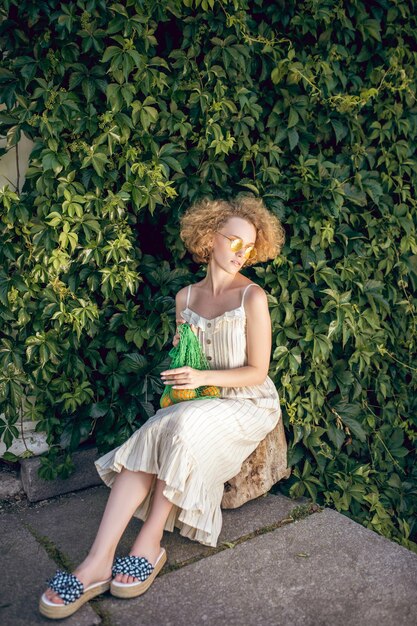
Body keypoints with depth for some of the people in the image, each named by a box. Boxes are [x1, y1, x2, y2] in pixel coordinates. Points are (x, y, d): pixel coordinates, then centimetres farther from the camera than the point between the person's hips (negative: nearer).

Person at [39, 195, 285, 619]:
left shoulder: (252, 297, -7)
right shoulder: (186, 297, 8)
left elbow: (257, 372, -9)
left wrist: (203, 377, -21)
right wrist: (177, 364, -7)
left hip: (248, 404, -4)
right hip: (197, 404, 4)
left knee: (180, 428, -34)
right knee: (146, 444, -25)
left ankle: (150, 543, -19)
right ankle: (97, 563, -27)